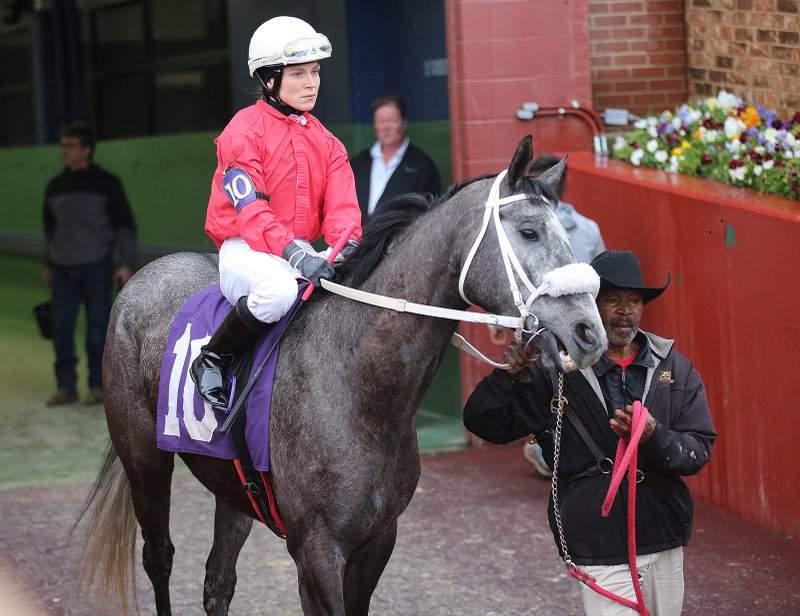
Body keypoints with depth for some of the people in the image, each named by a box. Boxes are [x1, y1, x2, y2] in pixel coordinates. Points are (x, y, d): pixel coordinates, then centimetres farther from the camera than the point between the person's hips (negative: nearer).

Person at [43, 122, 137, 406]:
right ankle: (66, 386, 8)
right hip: (63, 269, 4)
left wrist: (126, 263, -9)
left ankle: (97, 385, 11)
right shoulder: (55, 186, 10)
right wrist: (48, 264, 22)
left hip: (96, 267, -4)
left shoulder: (106, 183, -5)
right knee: (61, 329, 0)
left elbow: (125, 225, -4)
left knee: (98, 329, 1)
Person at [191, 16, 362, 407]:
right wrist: (294, 254, -32)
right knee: (279, 289, -39)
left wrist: (348, 247, -21)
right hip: (247, 250, -6)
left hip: (305, 253, 7)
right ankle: (210, 360, -17)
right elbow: (250, 211, -17)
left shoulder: (325, 142, 14)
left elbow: (341, 207, 3)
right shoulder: (245, 132, -7)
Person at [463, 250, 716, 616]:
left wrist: (654, 438, -21)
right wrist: (511, 374, -19)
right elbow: (484, 423, -2)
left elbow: (700, 448, -1)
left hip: (667, 544, 4)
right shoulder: (558, 373, -3)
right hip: (602, 553, -4)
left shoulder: (674, 368, 5)